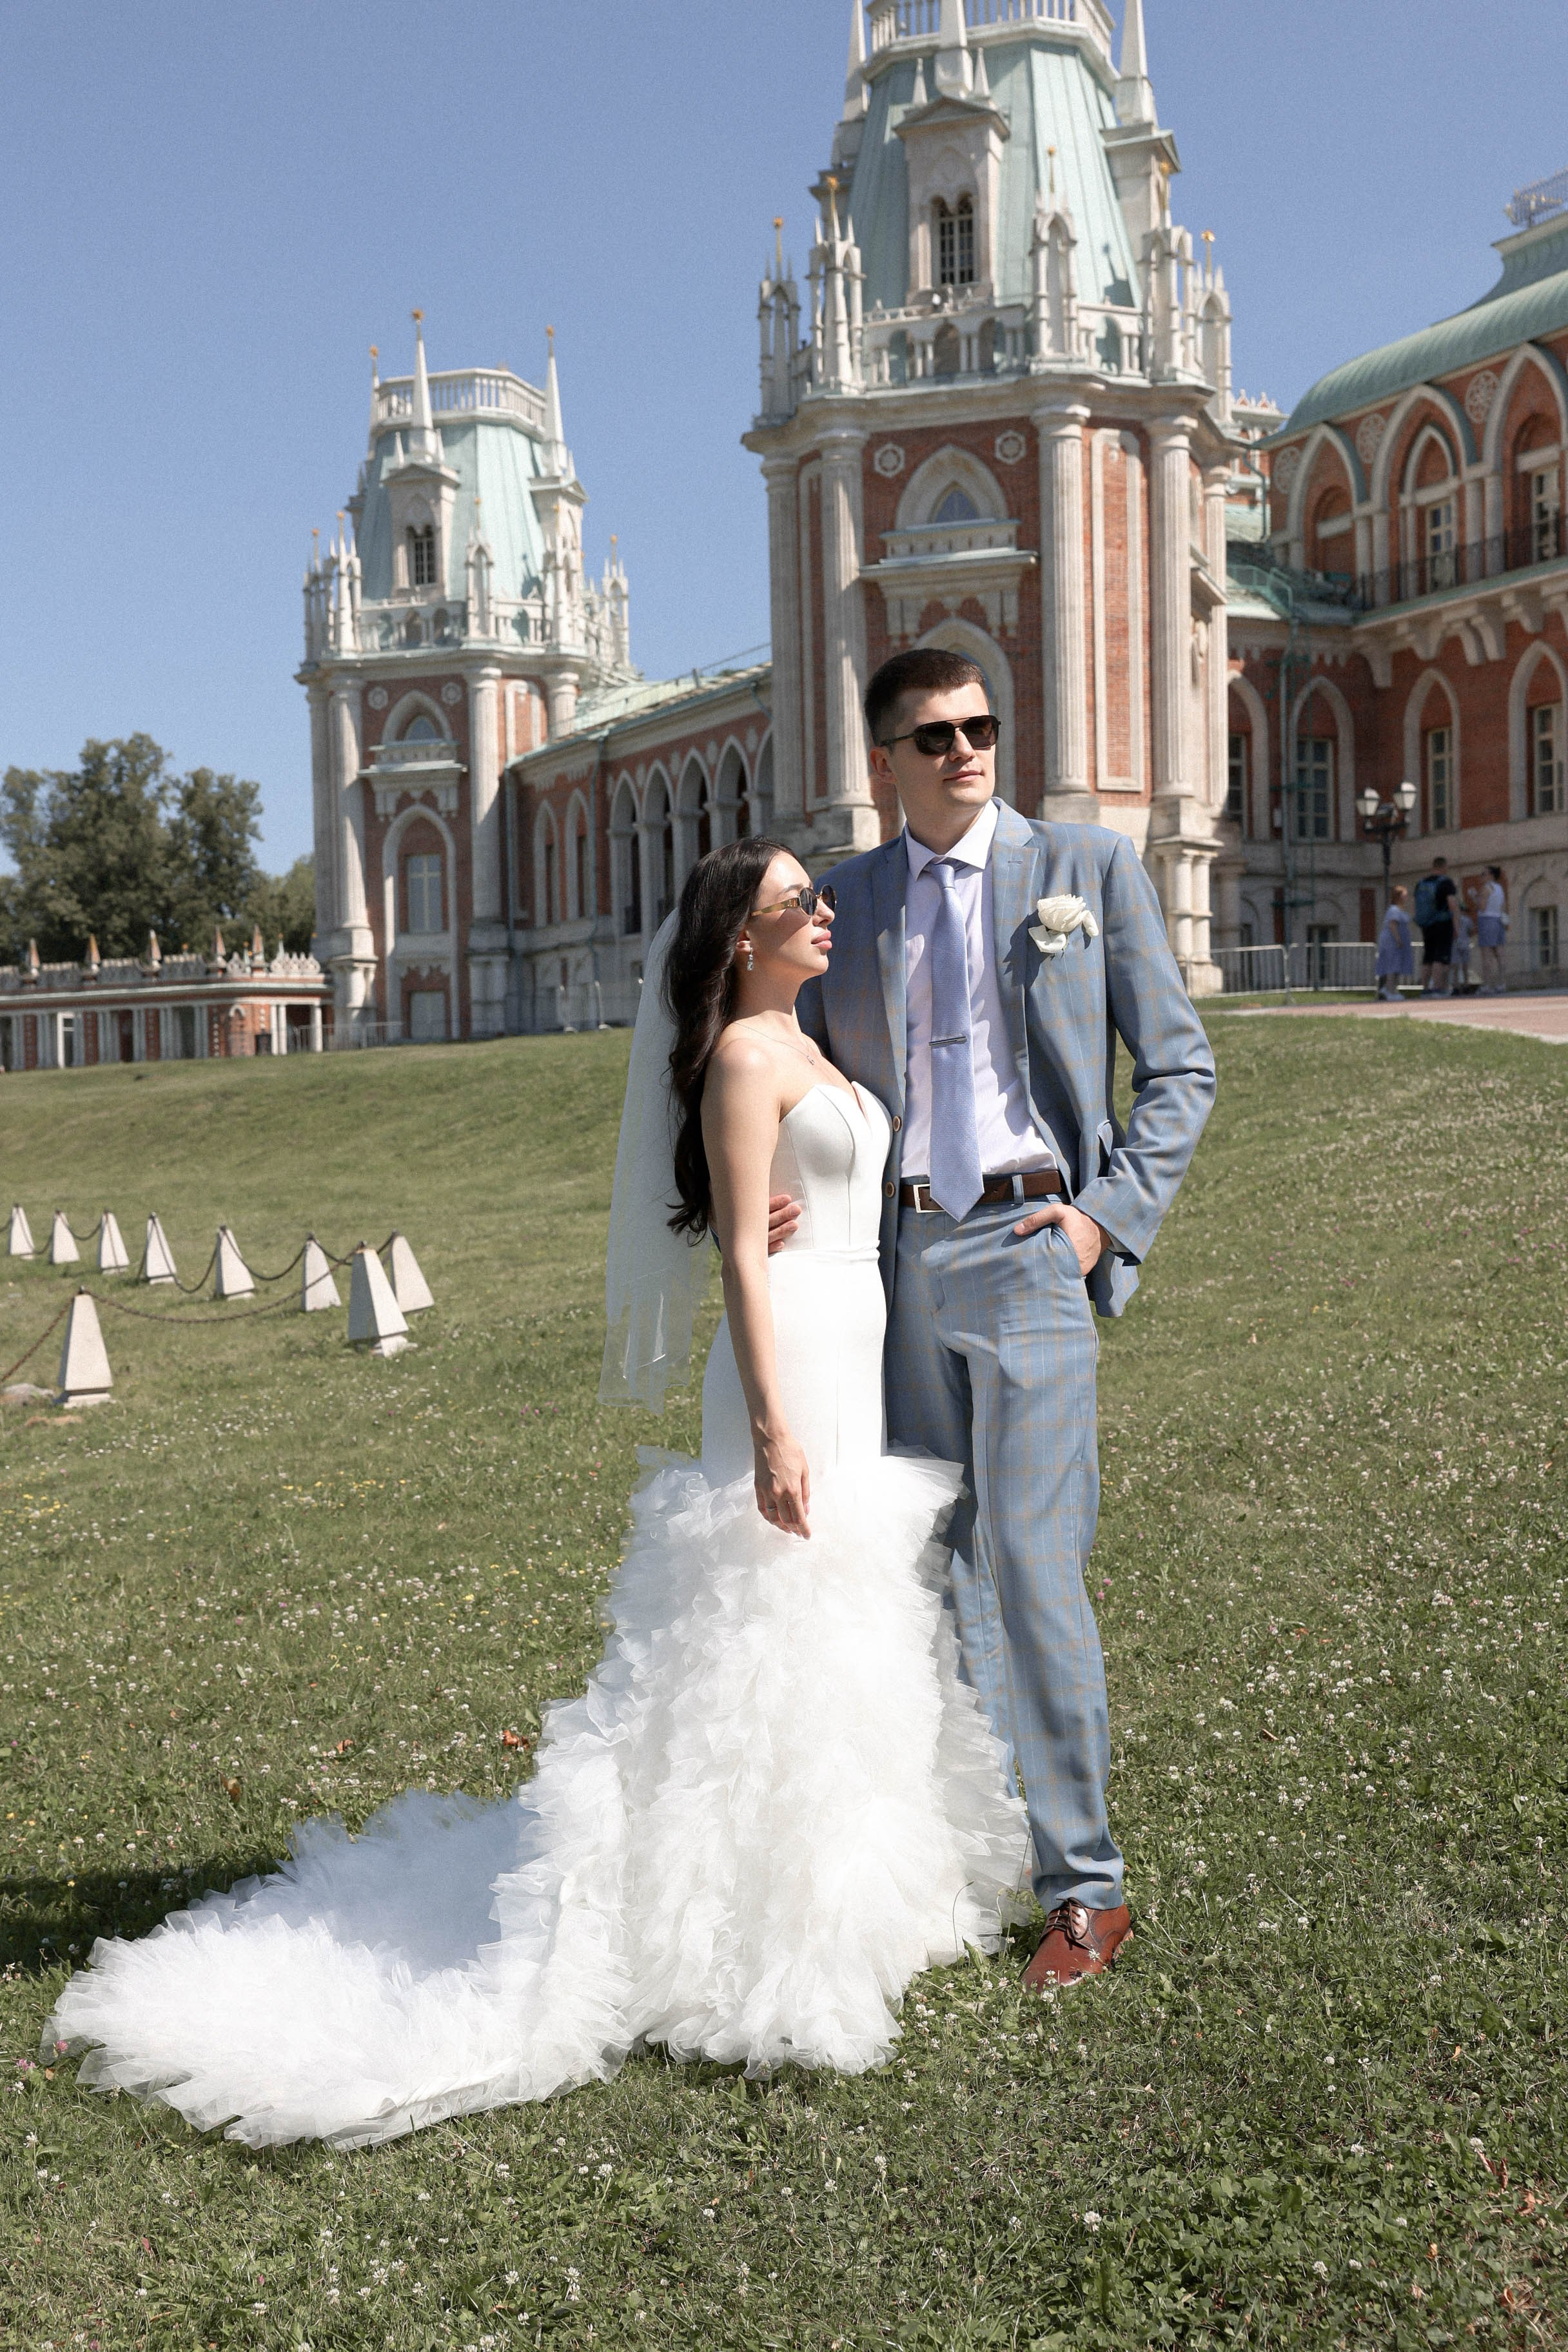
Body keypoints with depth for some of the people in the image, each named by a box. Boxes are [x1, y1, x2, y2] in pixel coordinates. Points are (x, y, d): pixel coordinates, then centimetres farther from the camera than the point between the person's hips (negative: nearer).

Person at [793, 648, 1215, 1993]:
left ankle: (1083, 1886, 6)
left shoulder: (1089, 867, 5)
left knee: (1032, 1567, -7)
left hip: (1030, 1246, -3)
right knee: (935, 1569, 9)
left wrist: (1110, 1214, -7)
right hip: (898, 1257, 4)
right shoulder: (849, 902, 13)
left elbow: (1182, 1068, 5)